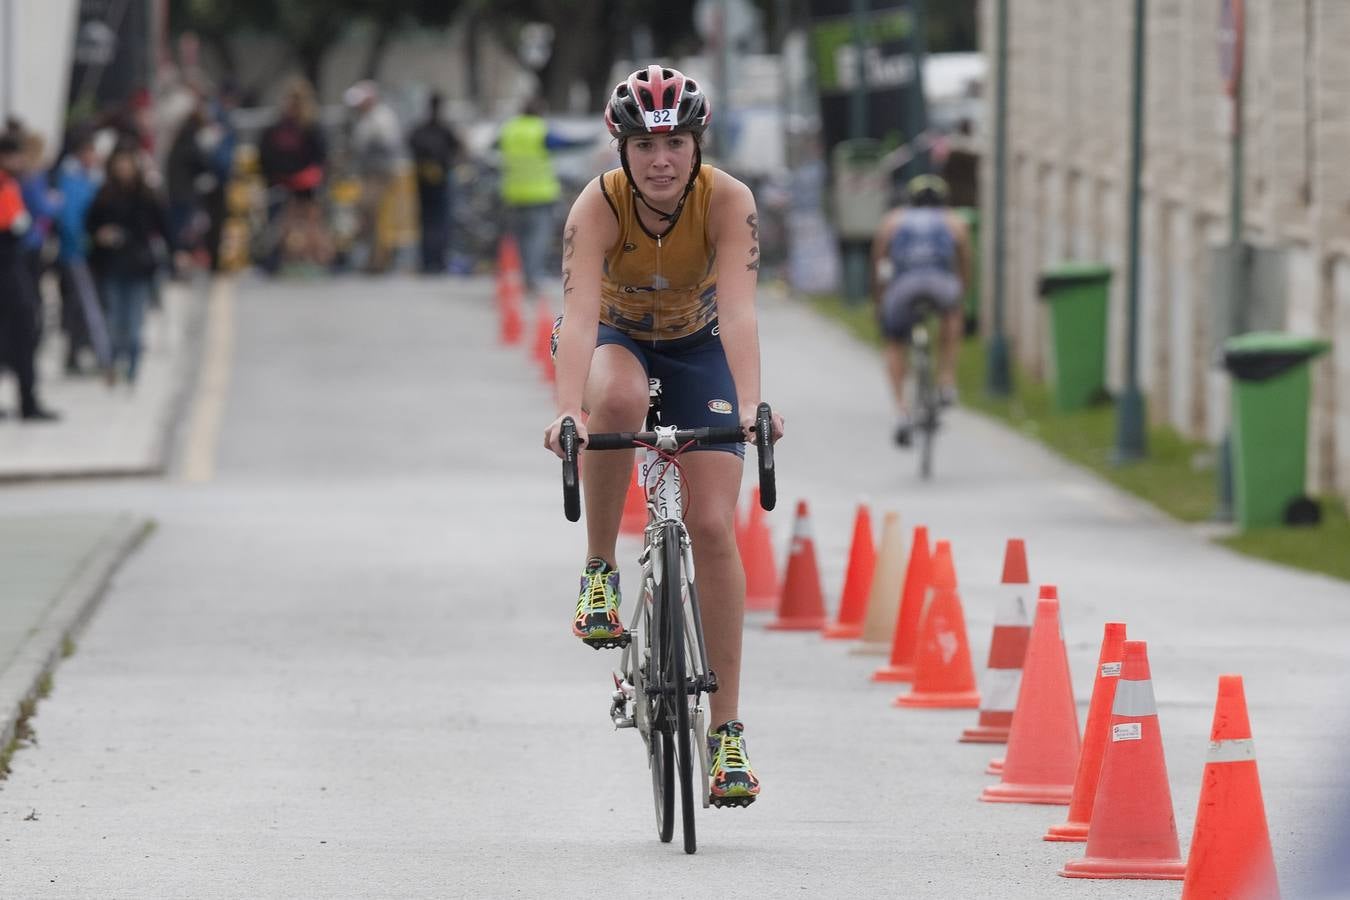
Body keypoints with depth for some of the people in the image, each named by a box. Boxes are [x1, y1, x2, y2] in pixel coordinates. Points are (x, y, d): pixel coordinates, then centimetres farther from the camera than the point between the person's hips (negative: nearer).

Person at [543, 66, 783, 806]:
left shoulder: (727, 202, -28)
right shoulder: (598, 205, -30)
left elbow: (737, 310, -39)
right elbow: (579, 315, -41)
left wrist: (752, 405, -55)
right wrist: (567, 411, -56)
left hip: (695, 345, 1)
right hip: (615, 336, -1)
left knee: (713, 526, -11)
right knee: (618, 399, -39)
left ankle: (726, 731, -5)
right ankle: (600, 571, -18)